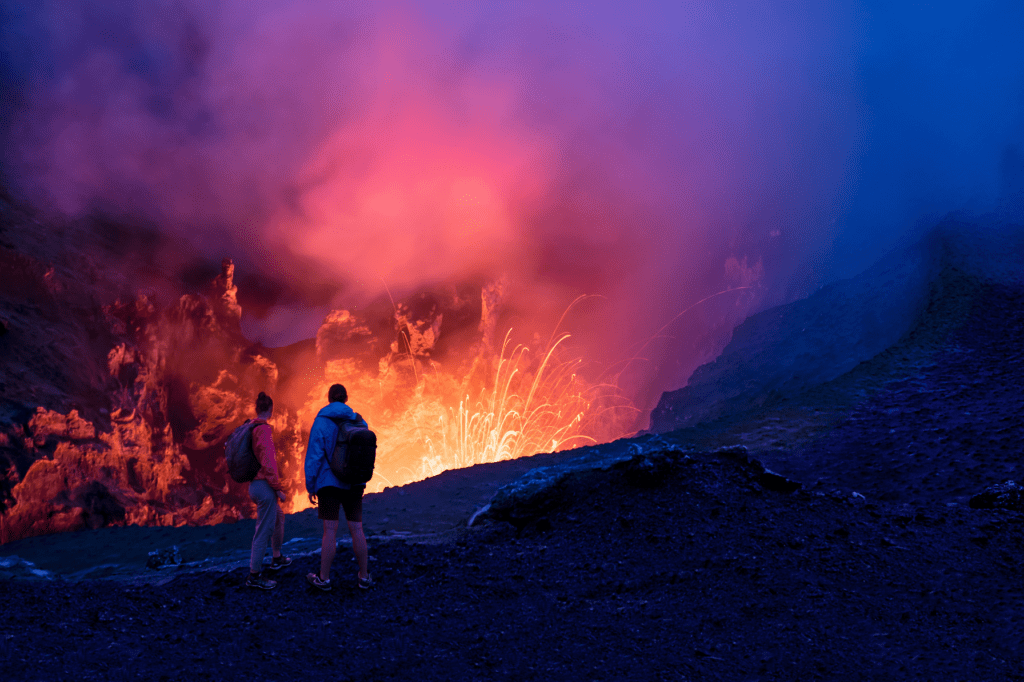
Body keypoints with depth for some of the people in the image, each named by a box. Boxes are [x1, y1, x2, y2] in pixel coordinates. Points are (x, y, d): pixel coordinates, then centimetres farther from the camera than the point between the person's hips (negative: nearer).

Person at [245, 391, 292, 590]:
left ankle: (277, 558, 42)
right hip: (264, 486, -10)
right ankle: (254, 576, 4)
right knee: (264, 531, -2)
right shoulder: (264, 430, -19)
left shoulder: (250, 429, 9)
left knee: (278, 517, 28)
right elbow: (268, 463, -24)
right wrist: (278, 489, -16)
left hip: (254, 484, 10)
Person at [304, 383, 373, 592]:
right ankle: (364, 576, 13)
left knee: (330, 531, -2)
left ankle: (324, 579, 5)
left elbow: (314, 456, -11)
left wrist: (310, 487, -5)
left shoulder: (321, 422, -9)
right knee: (357, 529, 8)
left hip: (329, 483, -4)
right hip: (354, 484, 4)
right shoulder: (359, 422, 4)